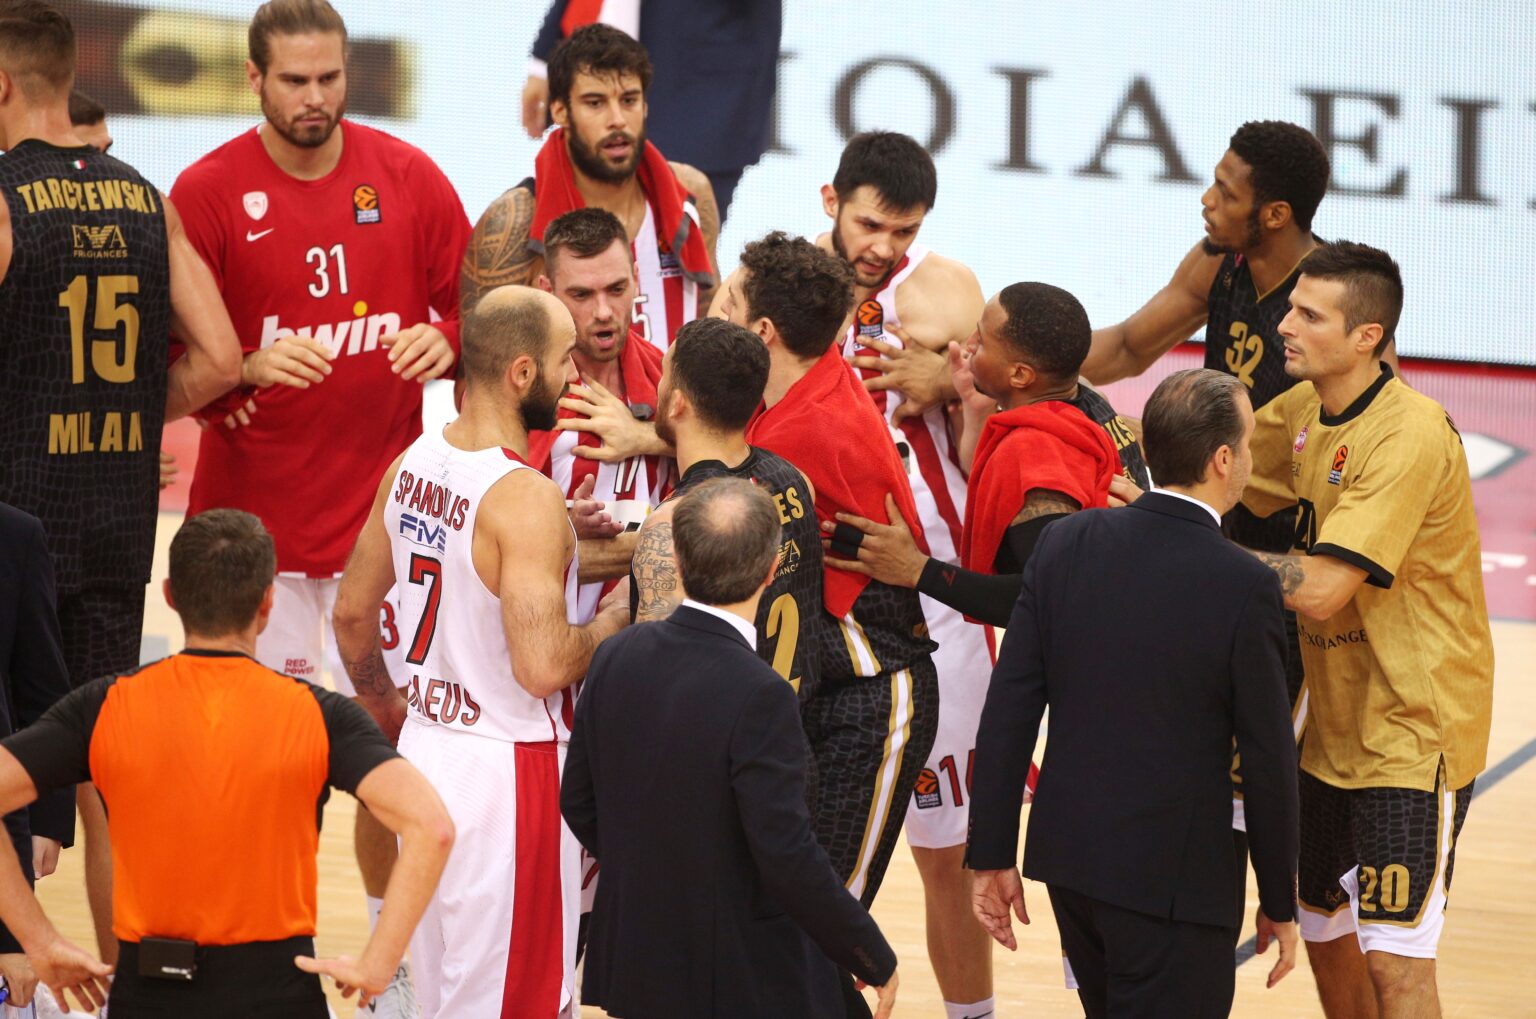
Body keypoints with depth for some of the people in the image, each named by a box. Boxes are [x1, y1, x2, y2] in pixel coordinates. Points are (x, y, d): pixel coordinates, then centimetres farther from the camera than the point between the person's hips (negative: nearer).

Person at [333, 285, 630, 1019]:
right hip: (508, 767, -8)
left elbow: (353, 613, 13)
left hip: (427, 748, 8)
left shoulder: (413, 465, 3)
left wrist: (382, 705, 29)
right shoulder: (526, 499, -22)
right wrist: (616, 619, -9)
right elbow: (542, 666, -27)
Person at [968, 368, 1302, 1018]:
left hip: (1067, 858, 6)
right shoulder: (1244, 588, -15)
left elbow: (1007, 715, -1)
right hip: (1175, 881, -6)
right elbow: (1268, 761, -9)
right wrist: (1279, 903, 3)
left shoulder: (1065, 544, -2)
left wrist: (992, 856, 6)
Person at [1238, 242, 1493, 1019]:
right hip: (1335, 727, 9)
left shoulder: (1410, 436, -24)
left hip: (1413, 734, -9)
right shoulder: (1302, 410, 3)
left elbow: (1321, 589, -30)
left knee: (1394, 957, -11)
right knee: (1322, 929, 17)